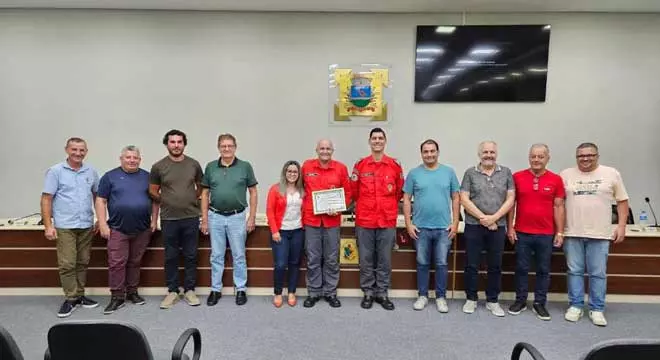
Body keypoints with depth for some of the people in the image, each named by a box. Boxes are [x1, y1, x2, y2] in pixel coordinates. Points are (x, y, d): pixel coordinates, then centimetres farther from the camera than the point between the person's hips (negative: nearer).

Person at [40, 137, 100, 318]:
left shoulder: (91, 172, 7)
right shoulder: (55, 171, -3)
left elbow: (97, 196, 15)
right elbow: (46, 199, -5)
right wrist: (48, 225, -10)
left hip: (86, 226, 4)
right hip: (64, 226, -3)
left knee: (82, 263, 11)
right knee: (67, 264, -3)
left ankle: (80, 295, 22)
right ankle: (70, 298, 8)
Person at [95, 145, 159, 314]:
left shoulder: (147, 177, 8)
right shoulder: (110, 176, 1)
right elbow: (101, 201, 0)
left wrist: (154, 220, 5)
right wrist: (103, 224, -7)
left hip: (142, 229, 2)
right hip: (117, 229, -2)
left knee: (135, 262, 11)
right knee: (117, 263, -2)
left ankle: (132, 292, 23)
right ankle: (117, 297, 6)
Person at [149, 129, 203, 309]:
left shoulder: (194, 164, 2)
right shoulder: (158, 166, -2)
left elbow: (200, 187, 16)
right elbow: (153, 191, 8)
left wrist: (190, 200, 11)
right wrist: (168, 202, 10)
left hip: (191, 218, 1)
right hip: (169, 219, -1)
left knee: (191, 256, 7)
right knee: (171, 257, 8)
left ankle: (189, 290, 19)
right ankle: (172, 292, 20)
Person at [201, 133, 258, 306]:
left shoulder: (245, 166, -3)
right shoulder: (210, 167, 3)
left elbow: (253, 192, 0)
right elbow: (205, 194, 7)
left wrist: (252, 217, -4)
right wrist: (204, 219, 2)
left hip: (237, 217, -2)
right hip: (215, 217, 2)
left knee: (239, 256, 8)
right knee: (216, 256, 10)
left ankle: (241, 289, 20)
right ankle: (215, 290, 23)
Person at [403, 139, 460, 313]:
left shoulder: (448, 172, 3)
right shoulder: (414, 173, 1)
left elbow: (455, 198, 5)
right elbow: (407, 200, 2)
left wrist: (455, 223, -1)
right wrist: (408, 224, -4)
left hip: (444, 227, 0)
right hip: (421, 227, 0)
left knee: (441, 264, 7)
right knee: (422, 263, 10)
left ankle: (441, 297, 21)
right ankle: (422, 296, 23)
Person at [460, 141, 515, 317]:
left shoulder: (506, 173, 6)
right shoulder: (470, 173, 2)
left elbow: (510, 199, 1)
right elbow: (464, 199, -5)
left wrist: (493, 218, -10)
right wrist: (482, 218, -11)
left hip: (498, 226, 1)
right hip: (473, 226, -1)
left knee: (495, 266, 9)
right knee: (471, 265, 5)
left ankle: (492, 301, 23)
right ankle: (471, 299, 20)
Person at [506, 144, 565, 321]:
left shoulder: (556, 180, 0)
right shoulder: (517, 177, -1)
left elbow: (559, 207, 2)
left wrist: (560, 232, 0)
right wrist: (510, 228, -1)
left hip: (546, 234, 0)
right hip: (522, 233, 0)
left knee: (543, 270, 9)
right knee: (521, 268, 9)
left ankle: (539, 303, 22)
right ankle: (520, 301, 23)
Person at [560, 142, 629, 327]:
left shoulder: (611, 174, 3)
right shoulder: (566, 175, 4)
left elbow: (622, 201, 6)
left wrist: (621, 226, -1)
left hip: (600, 234, -1)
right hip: (572, 234, 1)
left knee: (598, 273, 6)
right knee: (574, 271, 8)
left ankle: (597, 309, 17)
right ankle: (575, 306, 19)